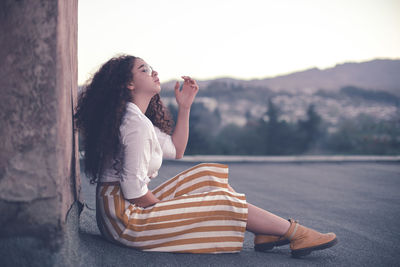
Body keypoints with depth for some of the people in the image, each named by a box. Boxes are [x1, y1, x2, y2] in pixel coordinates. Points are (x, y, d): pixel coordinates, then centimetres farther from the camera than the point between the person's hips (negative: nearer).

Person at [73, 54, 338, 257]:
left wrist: (185, 107, 11)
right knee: (224, 203, -7)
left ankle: (265, 233, 8)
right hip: (125, 216, -10)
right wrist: (164, 207, -5)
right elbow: (133, 190, -24)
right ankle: (295, 233, 5)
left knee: (206, 175, 11)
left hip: (120, 209, 10)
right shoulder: (137, 124, -21)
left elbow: (175, 150, 19)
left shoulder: (133, 118, 13)